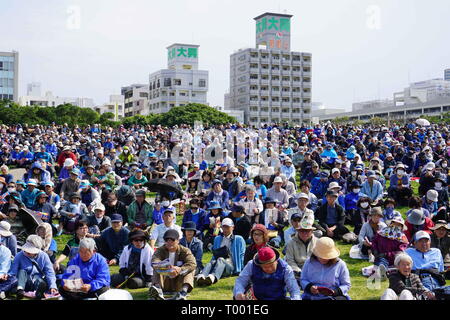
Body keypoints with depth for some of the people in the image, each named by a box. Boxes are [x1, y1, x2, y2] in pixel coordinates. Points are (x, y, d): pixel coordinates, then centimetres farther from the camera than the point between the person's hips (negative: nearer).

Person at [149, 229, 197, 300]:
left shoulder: (185, 251, -3)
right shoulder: (160, 250, -3)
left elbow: (192, 264, -24)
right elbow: (154, 262, -26)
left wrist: (180, 269, -45)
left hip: (178, 284, 0)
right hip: (165, 283, 0)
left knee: (190, 269, -21)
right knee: (157, 269, -22)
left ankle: (184, 291, -48)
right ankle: (157, 289, -51)